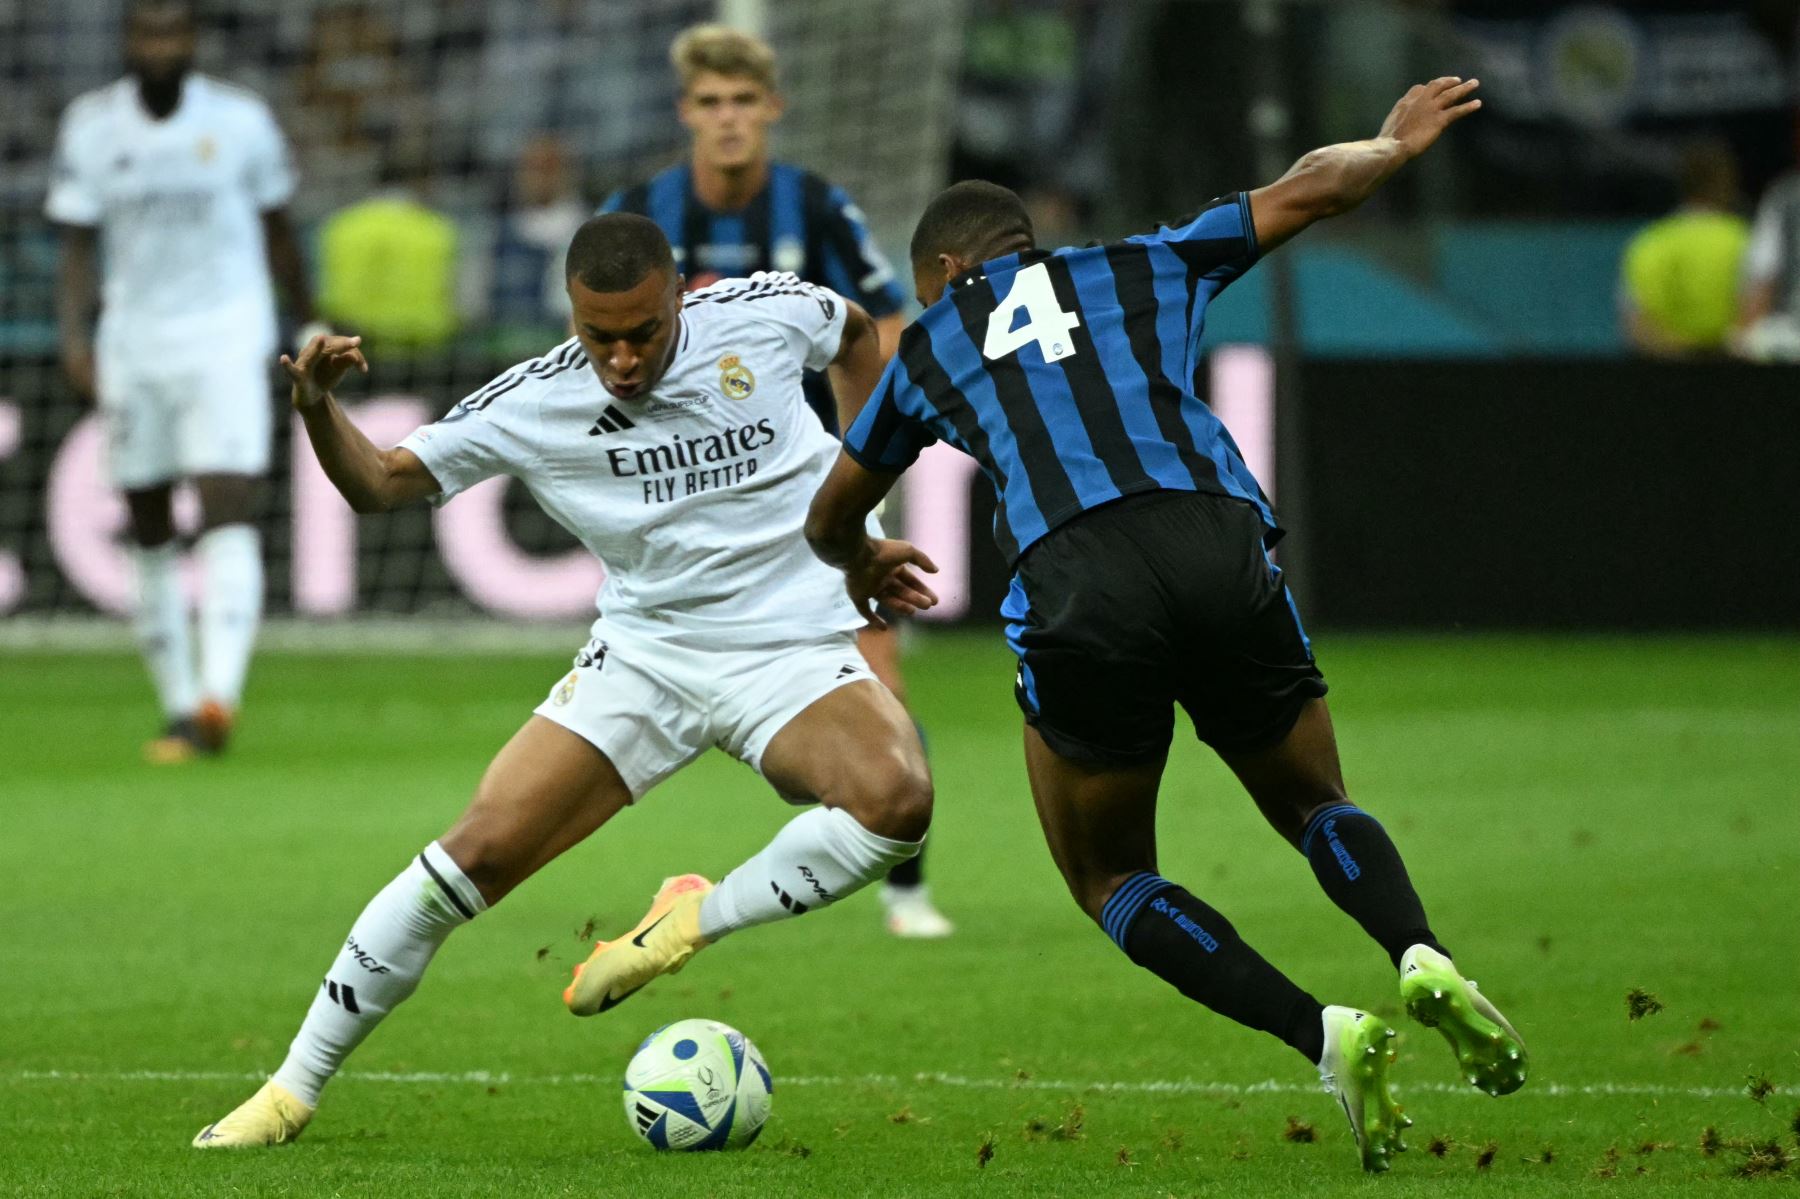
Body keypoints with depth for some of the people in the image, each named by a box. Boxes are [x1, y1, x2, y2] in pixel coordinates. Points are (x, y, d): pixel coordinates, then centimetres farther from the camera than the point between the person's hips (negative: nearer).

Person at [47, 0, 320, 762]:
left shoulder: (240, 121, 0)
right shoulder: (92, 127, 3)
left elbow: (277, 232, 12)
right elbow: (78, 245, 3)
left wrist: (308, 328, 18)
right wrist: (74, 338, -11)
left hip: (227, 336, -3)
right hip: (132, 344, 3)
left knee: (228, 511, -18)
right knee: (150, 532, 5)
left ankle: (219, 692, -31)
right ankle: (178, 706, 14)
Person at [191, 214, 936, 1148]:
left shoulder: (766, 315, -8)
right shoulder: (532, 405, -9)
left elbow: (856, 334, 16)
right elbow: (378, 484, -5)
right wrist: (316, 406, -26)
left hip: (790, 651, 0)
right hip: (644, 650, 0)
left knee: (898, 798, -32)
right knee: (482, 849, -12)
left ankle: (698, 920, -8)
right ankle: (294, 1089, 1)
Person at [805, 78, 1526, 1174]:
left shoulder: (928, 349, 27)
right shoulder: (1139, 269, 28)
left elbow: (829, 521, 42)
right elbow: (1308, 190, 32)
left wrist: (862, 565, 66)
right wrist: (1395, 144, 54)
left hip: (1071, 582, -2)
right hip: (1221, 544, 2)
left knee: (1114, 885, 16)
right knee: (1317, 808, 24)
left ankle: (1325, 1034, -7)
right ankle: (1421, 953, -9)